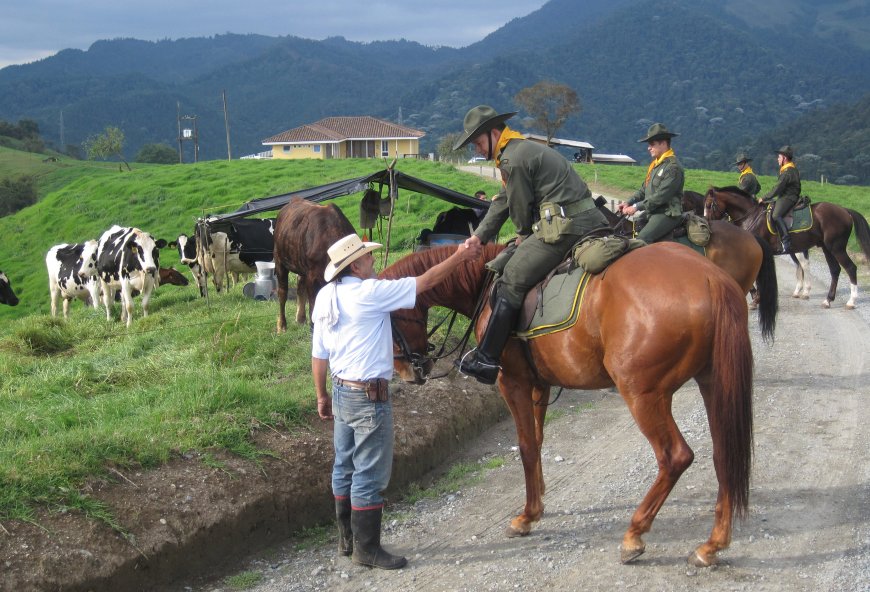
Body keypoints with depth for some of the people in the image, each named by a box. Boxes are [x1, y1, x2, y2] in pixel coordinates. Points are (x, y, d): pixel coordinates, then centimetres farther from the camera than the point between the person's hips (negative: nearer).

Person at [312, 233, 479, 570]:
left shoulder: (325, 297, 5)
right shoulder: (369, 293, -19)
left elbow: (318, 354, 10)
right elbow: (424, 282, -13)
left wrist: (321, 396, 19)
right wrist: (459, 257, -2)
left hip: (341, 391, 9)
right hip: (369, 397, -9)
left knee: (344, 469, 16)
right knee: (369, 475, 1)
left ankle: (347, 540, 28)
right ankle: (366, 549, 9)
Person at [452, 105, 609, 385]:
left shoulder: (512, 161, -11)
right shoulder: (525, 149, 23)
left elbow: (521, 211, -4)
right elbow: (502, 202, 25)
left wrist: (525, 238, 16)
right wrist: (480, 236, 19)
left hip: (565, 226, -11)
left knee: (513, 281, -6)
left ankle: (486, 359, -5)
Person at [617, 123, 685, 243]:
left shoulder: (673, 167, -13)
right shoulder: (655, 164, 16)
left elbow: (661, 196, -19)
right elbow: (643, 190, 19)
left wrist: (637, 207, -17)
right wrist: (628, 202, 2)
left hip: (667, 214, -9)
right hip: (651, 213, 10)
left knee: (642, 238, -27)